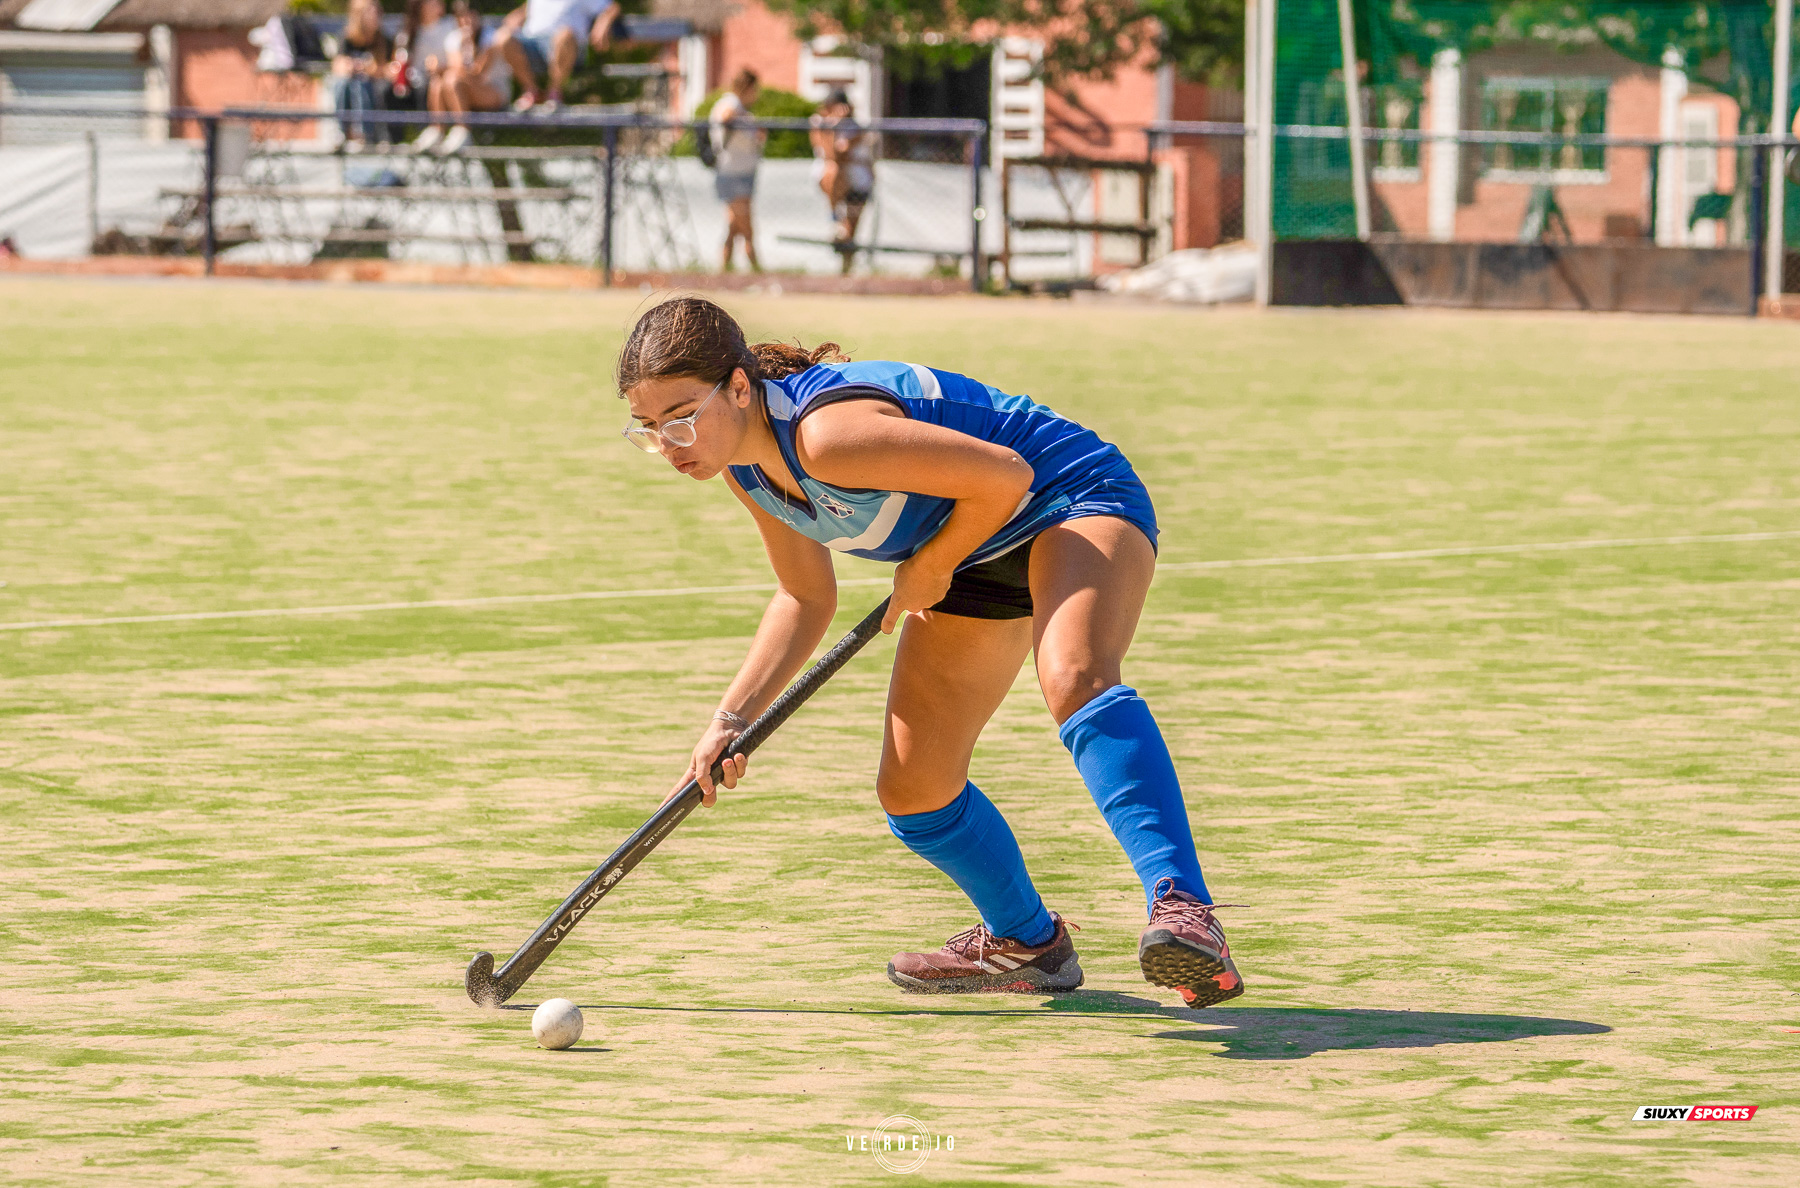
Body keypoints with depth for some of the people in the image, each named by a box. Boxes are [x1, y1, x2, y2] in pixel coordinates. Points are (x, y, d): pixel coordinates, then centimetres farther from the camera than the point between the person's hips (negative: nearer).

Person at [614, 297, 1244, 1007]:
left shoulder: (825, 433, -34)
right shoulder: (742, 465, -5)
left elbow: (1005, 475, -30)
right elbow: (805, 598, 10)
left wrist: (929, 571, -15)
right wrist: (732, 718, -1)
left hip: (1076, 501, -9)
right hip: (978, 559, 9)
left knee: (1074, 679, -40)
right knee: (912, 791, 7)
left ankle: (1183, 908, -50)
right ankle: (1025, 941, 34)